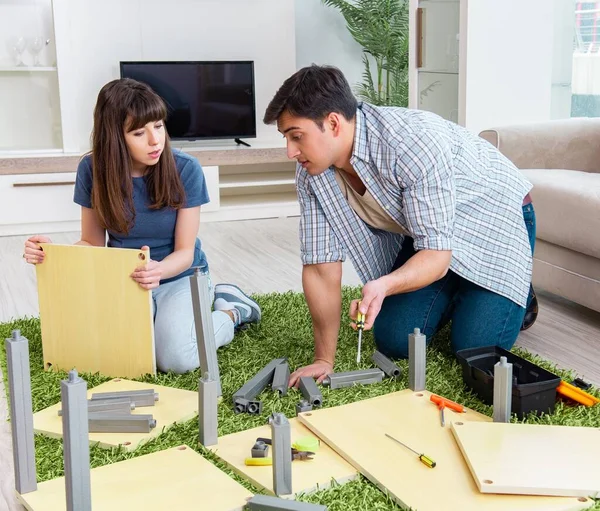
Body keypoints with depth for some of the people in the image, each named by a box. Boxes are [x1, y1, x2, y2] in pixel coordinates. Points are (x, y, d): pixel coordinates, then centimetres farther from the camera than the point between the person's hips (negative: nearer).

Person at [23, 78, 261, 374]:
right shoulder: (93, 170, -11)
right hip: (124, 280, 2)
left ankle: (231, 311, 5)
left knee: (175, 359, -27)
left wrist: (159, 270, -38)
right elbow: (93, 243, -2)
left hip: (179, 275, -2)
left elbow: (185, 251, -14)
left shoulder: (185, 170, -18)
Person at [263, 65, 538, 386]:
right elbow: (320, 265, -16)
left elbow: (436, 256, -35)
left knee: (474, 346, -16)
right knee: (393, 341, -4)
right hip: (423, 230, 6)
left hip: (494, 218, -5)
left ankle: (516, 296, 16)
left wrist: (383, 285, -55)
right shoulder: (310, 173, -19)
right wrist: (324, 359, -17)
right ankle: (454, 296, 25)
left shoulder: (414, 142, -38)